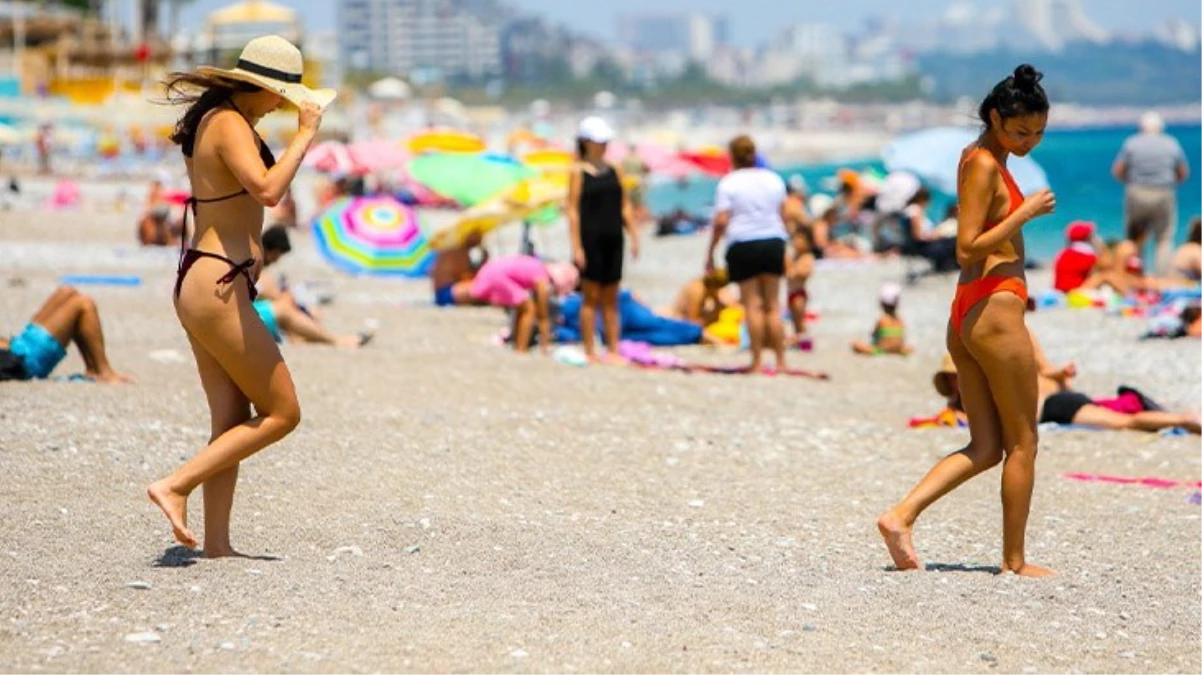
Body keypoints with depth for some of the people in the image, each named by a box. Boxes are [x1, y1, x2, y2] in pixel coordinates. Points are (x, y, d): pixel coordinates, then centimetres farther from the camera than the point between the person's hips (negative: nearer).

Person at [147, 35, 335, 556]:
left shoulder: (211, 119, 16)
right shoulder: (229, 125, -14)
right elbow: (267, 190, -30)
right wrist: (304, 135, -21)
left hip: (199, 283, 10)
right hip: (218, 286, -10)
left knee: (232, 423, 10)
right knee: (282, 413, -3)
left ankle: (216, 542, 9)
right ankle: (176, 485, -6)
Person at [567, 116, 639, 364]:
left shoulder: (615, 171, 11)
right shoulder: (578, 172, -3)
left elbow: (625, 207, 13)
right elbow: (573, 210, -6)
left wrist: (634, 237, 6)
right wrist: (576, 246, -13)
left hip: (613, 239, 5)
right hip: (590, 239, -4)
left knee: (611, 299, 7)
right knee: (591, 297, -1)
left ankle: (613, 350, 8)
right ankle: (590, 351, 2)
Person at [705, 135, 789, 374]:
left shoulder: (729, 182, -6)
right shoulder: (773, 179, 9)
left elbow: (721, 221, -12)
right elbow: (782, 215, 13)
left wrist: (710, 251, -4)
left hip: (743, 245, -4)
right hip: (773, 242, 4)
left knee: (752, 304, 0)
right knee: (773, 304, 8)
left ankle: (757, 361, -2)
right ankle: (780, 361, 5)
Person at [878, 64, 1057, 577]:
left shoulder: (980, 158, 16)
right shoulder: (984, 164, -14)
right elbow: (968, 248, -20)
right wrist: (1025, 212, -17)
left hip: (967, 314, 10)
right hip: (994, 309, -10)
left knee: (986, 447, 9)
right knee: (1023, 441, 2)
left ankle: (901, 515, -4)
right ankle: (1015, 559, 9)